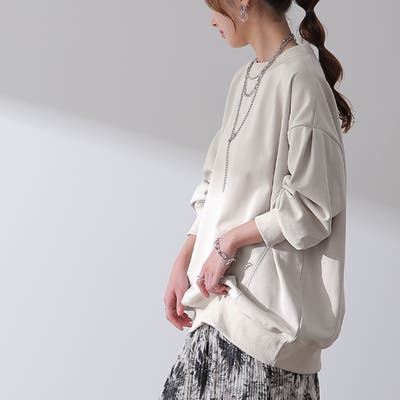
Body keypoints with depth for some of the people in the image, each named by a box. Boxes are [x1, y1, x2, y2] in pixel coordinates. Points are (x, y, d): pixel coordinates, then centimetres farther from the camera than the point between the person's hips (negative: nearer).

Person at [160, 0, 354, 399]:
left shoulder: (300, 78, -15)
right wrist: (182, 264, 8)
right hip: (228, 290, 8)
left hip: (267, 298, -8)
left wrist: (229, 242, -11)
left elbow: (311, 207, -15)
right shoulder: (245, 78, 12)